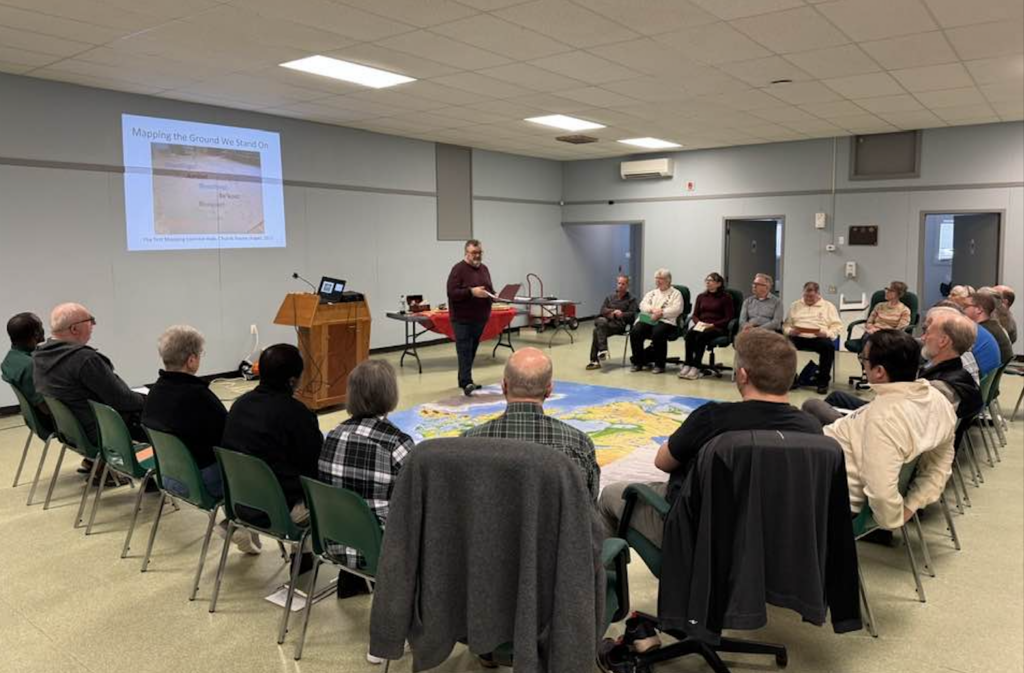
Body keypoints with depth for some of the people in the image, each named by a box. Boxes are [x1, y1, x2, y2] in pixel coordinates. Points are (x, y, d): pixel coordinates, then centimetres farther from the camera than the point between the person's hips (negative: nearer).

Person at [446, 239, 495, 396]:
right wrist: (471, 292, -28)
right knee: (465, 351, -9)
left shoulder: (484, 269, 13)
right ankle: (467, 383, -10)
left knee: (472, 351, 12)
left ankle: (464, 380, 21)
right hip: (463, 319, -7)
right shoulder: (458, 269, -10)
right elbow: (452, 292, -18)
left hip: (480, 318, 7)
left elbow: (489, 289, 21)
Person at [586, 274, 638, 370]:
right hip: (606, 320, 4)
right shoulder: (610, 297, 23)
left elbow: (631, 314, -2)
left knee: (597, 330, -30)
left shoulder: (631, 299, 11)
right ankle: (603, 350, -38)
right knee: (601, 321, -34)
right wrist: (613, 311, -8)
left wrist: (621, 314, -19)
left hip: (619, 324, -4)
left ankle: (595, 360, -27)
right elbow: (603, 310, 11)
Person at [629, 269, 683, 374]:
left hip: (666, 321, -4)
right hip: (648, 320, 4)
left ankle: (659, 365, -20)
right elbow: (643, 304, 10)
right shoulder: (652, 293, 26)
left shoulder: (676, 293, 12)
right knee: (635, 332, -25)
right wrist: (653, 309, -11)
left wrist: (661, 313, -18)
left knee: (658, 334, -37)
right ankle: (638, 362, -11)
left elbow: (677, 309, -6)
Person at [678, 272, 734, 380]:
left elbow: (729, 317, -2)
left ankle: (696, 367, -34)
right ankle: (687, 364, -31)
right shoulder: (701, 296, 20)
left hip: (717, 327, -4)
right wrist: (698, 322, -6)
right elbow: (695, 315, 17)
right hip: (701, 326, 4)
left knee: (701, 336, -35)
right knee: (689, 334, -30)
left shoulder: (726, 297, 5)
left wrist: (712, 324, -14)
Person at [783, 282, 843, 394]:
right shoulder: (795, 305, 22)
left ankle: (823, 381, -23)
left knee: (828, 346, -36)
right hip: (798, 337, 1)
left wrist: (826, 333, -13)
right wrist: (790, 331, -9)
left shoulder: (828, 306, 17)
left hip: (819, 337, -1)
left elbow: (836, 326, 8)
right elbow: (786, 325, 15)